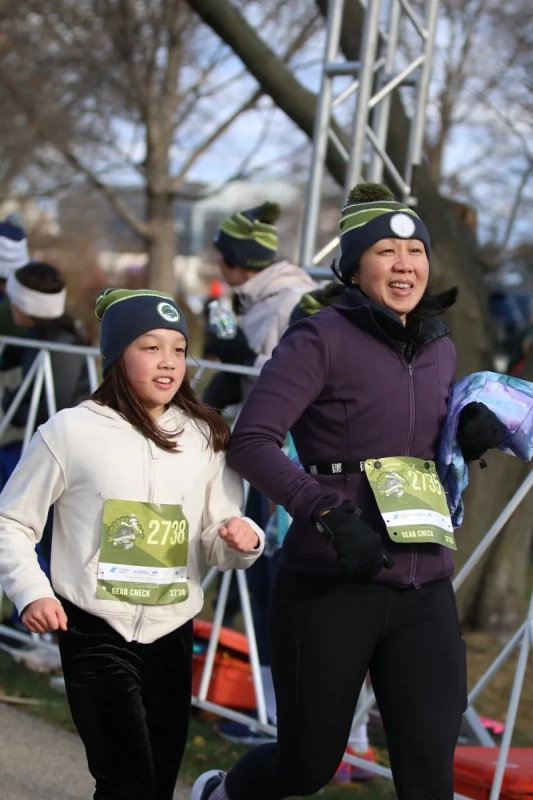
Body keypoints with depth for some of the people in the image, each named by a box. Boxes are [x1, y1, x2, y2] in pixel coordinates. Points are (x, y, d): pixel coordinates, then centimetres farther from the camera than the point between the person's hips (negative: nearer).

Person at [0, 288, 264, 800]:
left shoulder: (206, 439, 5)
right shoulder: (71, 432, -7)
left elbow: (216, 547, 7)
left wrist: (240, 540, -16)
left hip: (172, 637, 5)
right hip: (95, 636, -4)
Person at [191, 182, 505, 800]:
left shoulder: (439, 349, 10)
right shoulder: (322, 339, -9)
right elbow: (250, 442, -18)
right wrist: (331, 514, -29)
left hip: (423, 595, 5)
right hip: (328, 588, -5)